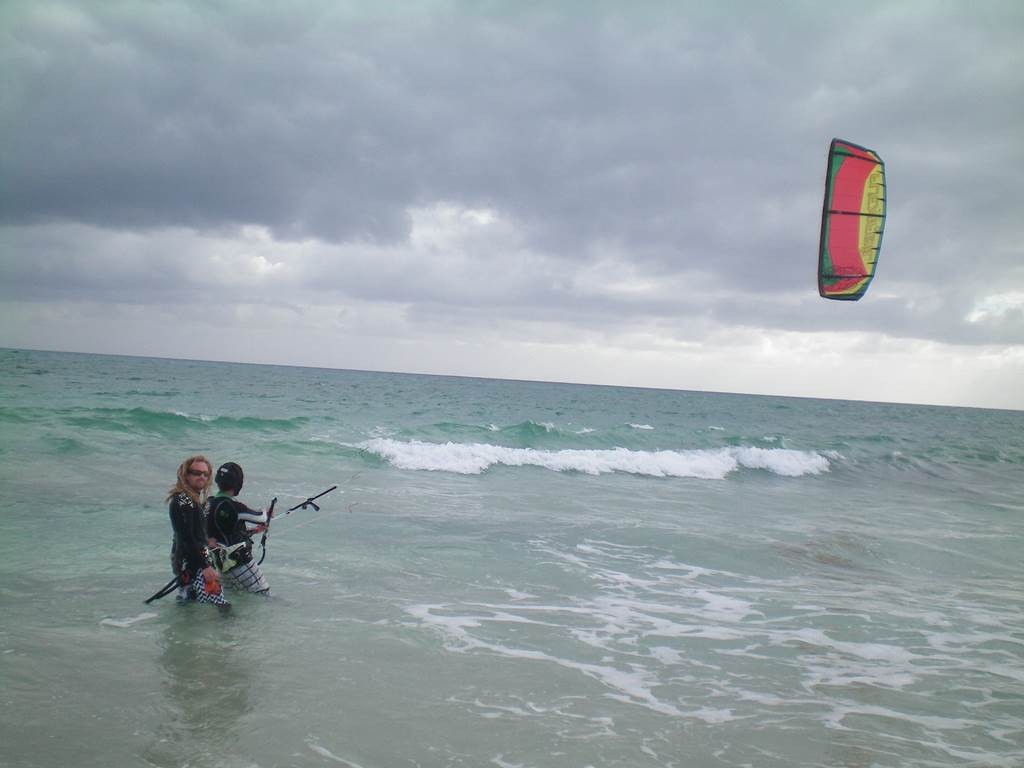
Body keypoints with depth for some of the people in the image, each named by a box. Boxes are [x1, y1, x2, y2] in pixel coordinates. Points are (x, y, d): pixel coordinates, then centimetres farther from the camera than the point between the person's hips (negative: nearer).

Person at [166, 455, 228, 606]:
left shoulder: (195, 498, 14)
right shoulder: (182, 501, -17)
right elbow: (186, 538, -23)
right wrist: (205, 567, -25)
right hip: (189, 564, -11)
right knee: (220, 606, -16)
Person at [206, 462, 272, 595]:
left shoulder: (210, 504, 5)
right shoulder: (233, 506, -21)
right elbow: (260, 518, -10)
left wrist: (252, 530, 20)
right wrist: (267, 513, 13)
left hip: (221, 559, 9)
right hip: (238, 561, -9)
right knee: (263, 593, -7)